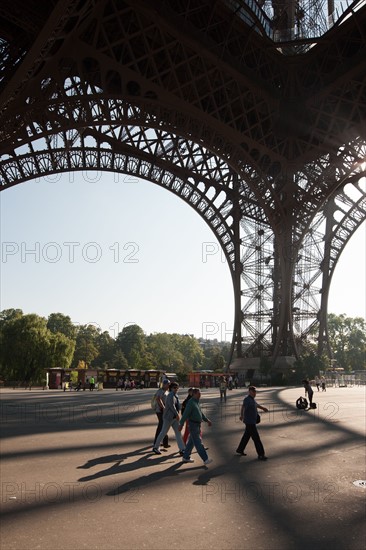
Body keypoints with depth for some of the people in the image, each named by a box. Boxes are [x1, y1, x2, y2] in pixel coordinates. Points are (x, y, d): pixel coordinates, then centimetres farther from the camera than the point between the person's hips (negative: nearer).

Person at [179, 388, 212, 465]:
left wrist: (207, 420, 19)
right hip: (193, 425, -10)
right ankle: (205, 459, -9)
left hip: (197, 425, 10)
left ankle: (185, 457, 25)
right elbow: (185, 414, -20)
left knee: (191, 441, 15)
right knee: (198, 443, -8)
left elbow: (200, 413, 22)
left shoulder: (197, 402, 12)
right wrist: (181, 424, -22)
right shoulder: (191, 402, -17)